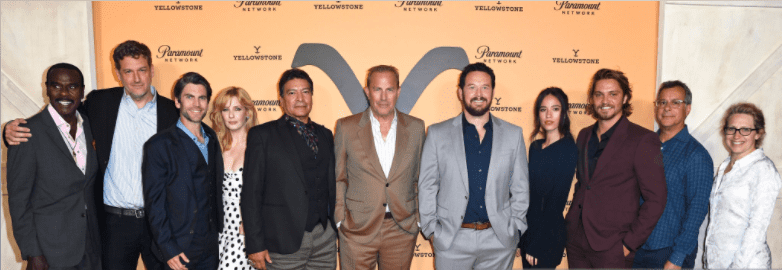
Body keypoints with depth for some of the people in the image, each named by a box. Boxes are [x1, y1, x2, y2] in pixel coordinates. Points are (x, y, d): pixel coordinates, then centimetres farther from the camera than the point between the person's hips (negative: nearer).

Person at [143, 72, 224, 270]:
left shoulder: (212, 139, 9)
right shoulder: (159, 146, -9)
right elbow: (154, 203, -10)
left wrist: (218, 229, 8)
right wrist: (168, 249, -13)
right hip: (179, 250, -5)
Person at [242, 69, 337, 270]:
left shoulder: (325, 135, 13)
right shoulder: (262, 135, -1)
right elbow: (251, 193, -5)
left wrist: (336, 227, 8)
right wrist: (255, 244, -9)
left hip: (325, 239, 4)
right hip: (285, 241, -4)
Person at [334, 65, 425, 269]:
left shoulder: (416, 128, 4)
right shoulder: (346, 127, 0)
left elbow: (421, 178, 9)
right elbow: (337, 178, 4)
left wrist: (418, 218, 4)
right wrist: (341, 219, -3)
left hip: (402, 229, 1)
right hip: (357, 230, -1)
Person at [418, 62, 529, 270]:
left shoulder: (513, 134, 5)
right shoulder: (437, 134, 1)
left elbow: (520, 187, 9)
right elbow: (427, 186, 2)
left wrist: (515, 229, 4)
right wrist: (431, 231, -1)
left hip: (499, 239, 1)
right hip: (451, 239, -1)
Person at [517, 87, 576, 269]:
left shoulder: (568, 150, -13)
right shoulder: (535, 147, 7)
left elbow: (557, 201, -15)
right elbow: (529, 194, 9)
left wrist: (536, 245, -14)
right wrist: (520, 238, 8)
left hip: (548, 237, -6)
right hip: (527, 231, 6)